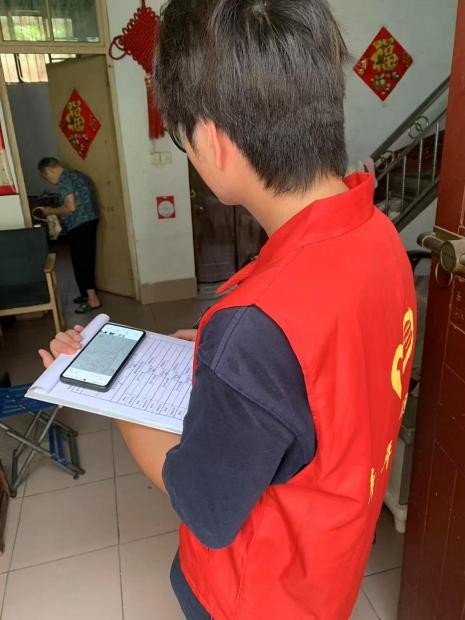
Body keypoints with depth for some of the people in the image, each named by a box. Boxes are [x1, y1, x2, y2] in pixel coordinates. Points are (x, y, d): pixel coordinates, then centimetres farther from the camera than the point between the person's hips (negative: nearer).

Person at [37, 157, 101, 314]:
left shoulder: (64, 180, -13)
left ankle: (93, 300, -2)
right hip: (90, 221, 10)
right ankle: (88, 293, 26)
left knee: (80, 261, -4)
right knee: (87, 260, 16)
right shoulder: (75, 174, 16)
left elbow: (71, 207, -20)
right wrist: (57, 212, 18)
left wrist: (51, 211, -5)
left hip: (79, 225, -10)